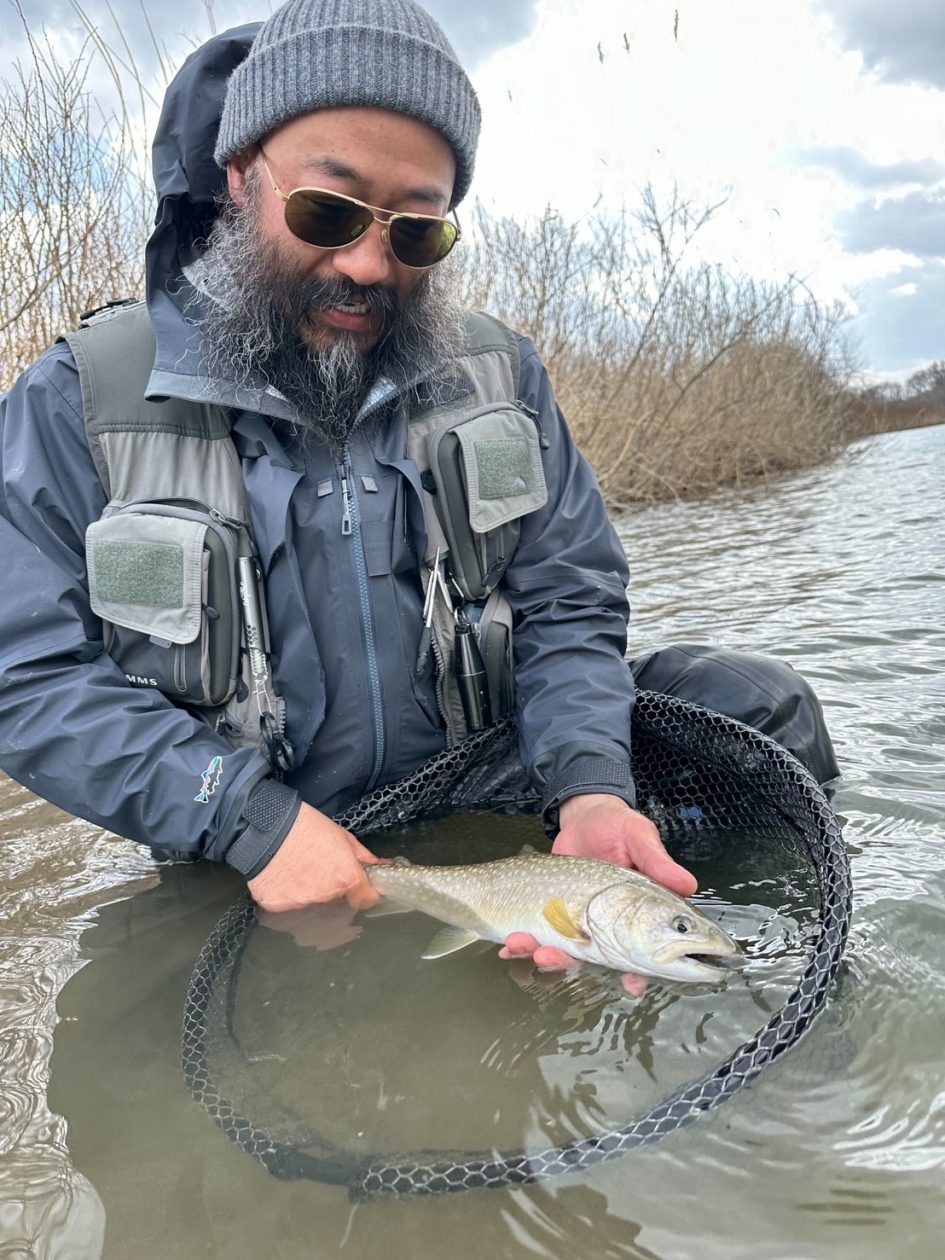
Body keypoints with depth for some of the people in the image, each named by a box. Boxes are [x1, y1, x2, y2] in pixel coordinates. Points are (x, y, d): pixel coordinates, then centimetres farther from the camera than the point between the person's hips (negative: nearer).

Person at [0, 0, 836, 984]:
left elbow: (567, 607, 1)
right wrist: (253, 822, -21)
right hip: (240, 874, 1)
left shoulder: (498, 377, 2)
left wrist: (589, 788, -19)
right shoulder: (81, 403, -7)